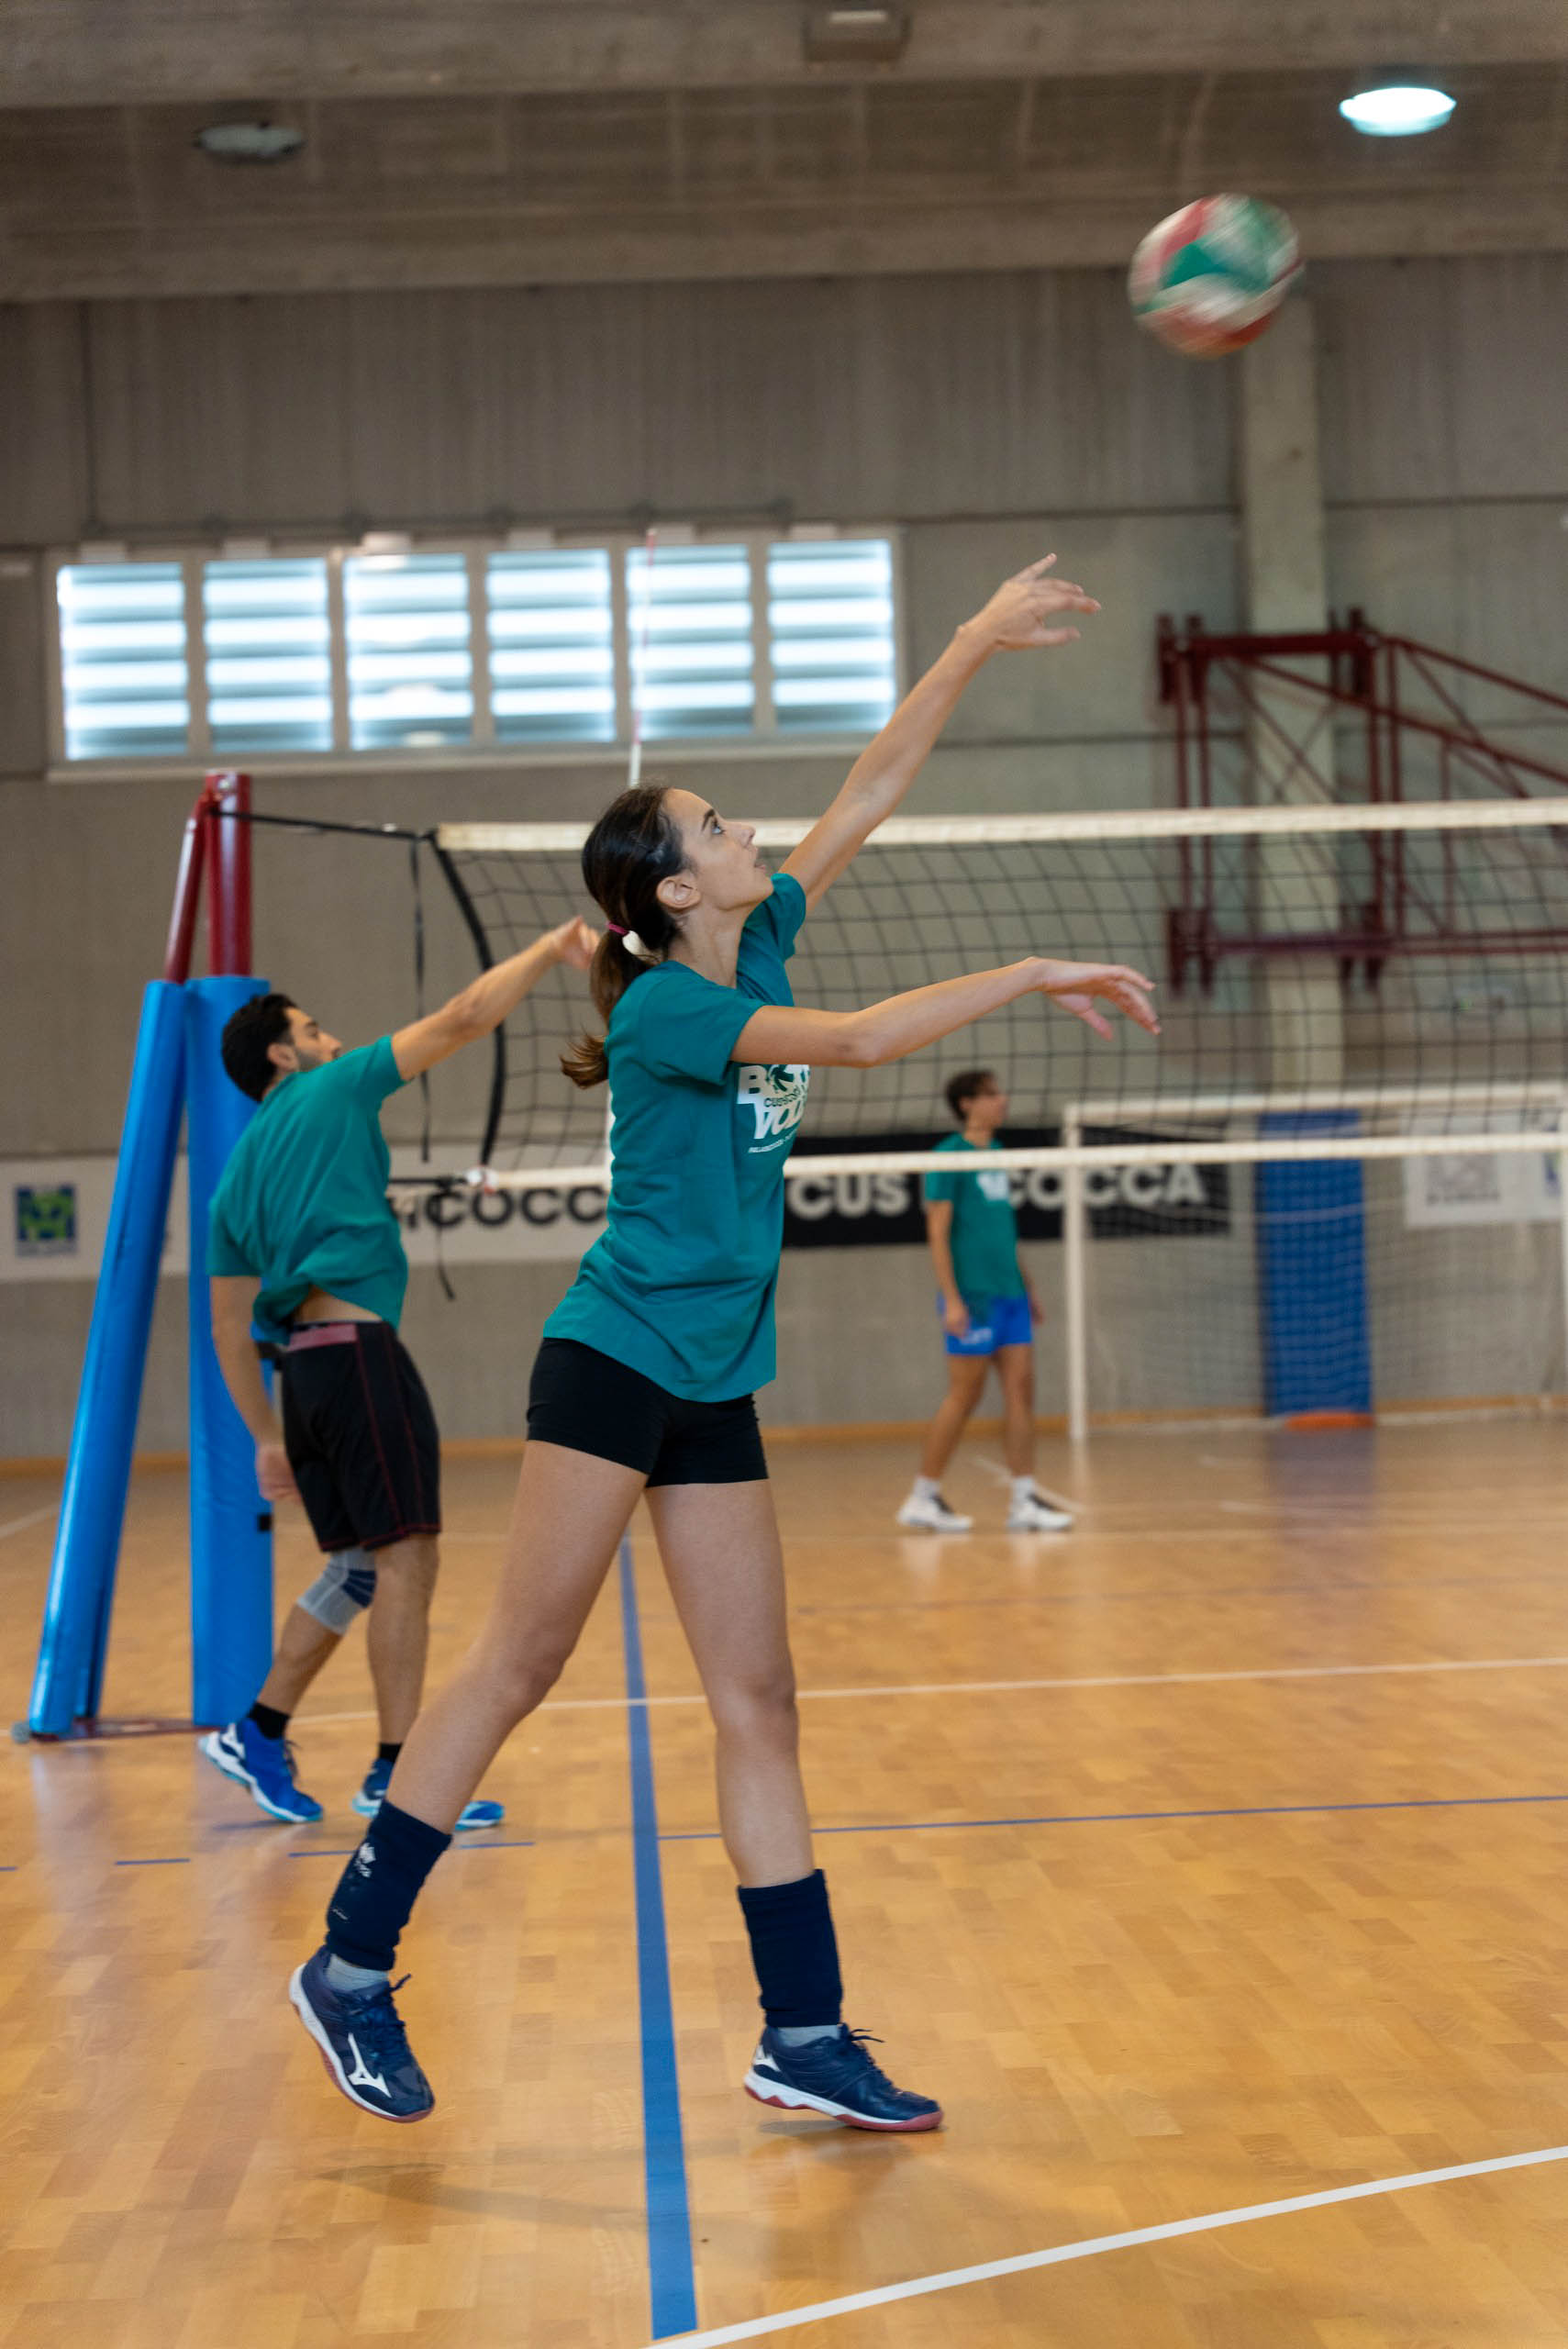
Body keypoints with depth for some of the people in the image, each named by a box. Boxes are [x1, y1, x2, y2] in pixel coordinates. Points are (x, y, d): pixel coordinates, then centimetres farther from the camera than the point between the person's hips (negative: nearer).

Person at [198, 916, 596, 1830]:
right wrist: (553, 950, 8)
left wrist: (268, 1437, 22)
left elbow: (231, 1331, 19)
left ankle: (259, 1733, 16)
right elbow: (465, 1018, -1)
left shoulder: (237, 1178, 22)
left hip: (303, 1369, 8)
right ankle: (398, 1774, -7)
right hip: (358, 1349, -8)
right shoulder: (332, 1093, 3)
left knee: (360, 1567, 16)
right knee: (406, 1557, -7)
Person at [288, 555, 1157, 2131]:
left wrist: (977, 643, 10)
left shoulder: (753, 951, 9)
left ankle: (804, 2035, 7)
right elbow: (858, 1041, -25)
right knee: (520, 1661, -4)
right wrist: (1031, 975, -18)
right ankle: (351, 1962, 9)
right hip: (612, 1362, -8)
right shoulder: (663, 1008, -13)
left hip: (715, 1385, 8)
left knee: (758, 1701, 4)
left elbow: (869, 792, 12)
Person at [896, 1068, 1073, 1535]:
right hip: (972, 1298, -7)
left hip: (1009, 1294, 8)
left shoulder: (998, 1154, 16)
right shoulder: (949, 1156, -8)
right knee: (964, 1395, -3)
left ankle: (1024, 1500, 3)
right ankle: (923, 1498, 8)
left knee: (1021, 1388, 2)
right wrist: (951, 1299, -17)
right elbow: (937, 1233, -11)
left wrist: (1026, 1287, 22)